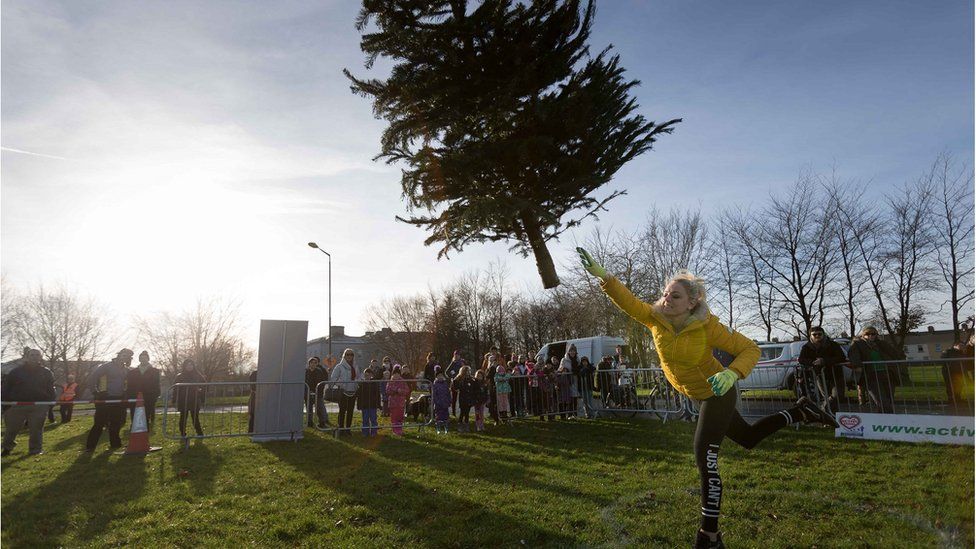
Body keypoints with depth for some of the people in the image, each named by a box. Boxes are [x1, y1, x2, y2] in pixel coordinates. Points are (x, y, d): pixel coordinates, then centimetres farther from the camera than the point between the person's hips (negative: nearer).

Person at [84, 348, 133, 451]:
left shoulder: (126, 370, 10)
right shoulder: (107, 366, -7)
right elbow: (91, 378, -8)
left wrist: (125, 394, 11)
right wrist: (95, 392, -7)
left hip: (119, 400, 5)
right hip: (105, 399, -5)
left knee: (116, 423, 9)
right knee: (99, 423, -5)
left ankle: (115, 443, 18)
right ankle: (90, 446, 2)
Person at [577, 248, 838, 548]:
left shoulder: (707, 326, -27)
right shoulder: (655, 318, -13)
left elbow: (750, 348, -23)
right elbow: (627, 300, -18)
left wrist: (732, 374, -42)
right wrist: (601, 275, -33)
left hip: (717, 394, -7)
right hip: (699, 396, 7)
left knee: (705, 461, -10)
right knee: (748, 438, 24)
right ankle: (799, 411, 42)